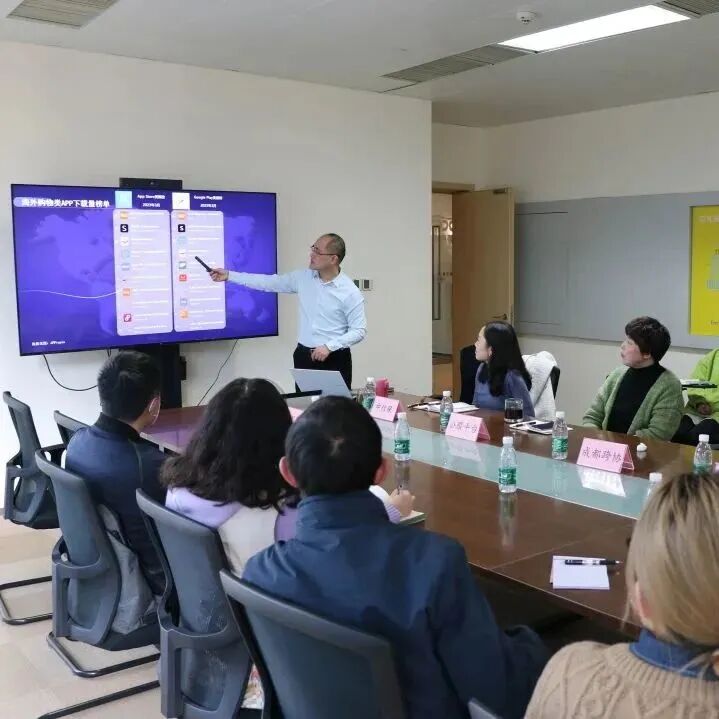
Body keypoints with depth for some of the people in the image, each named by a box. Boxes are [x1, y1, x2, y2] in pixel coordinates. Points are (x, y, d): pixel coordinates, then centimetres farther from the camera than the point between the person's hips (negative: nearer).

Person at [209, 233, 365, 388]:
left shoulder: (350, 292, -12)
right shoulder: (303, 277, 3)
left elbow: (359, 330, -11)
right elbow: (269, 282, 7)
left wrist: (329, 346, -22)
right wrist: (229, 275, 4)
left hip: (334, 359, -5)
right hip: (303, 355, 5)